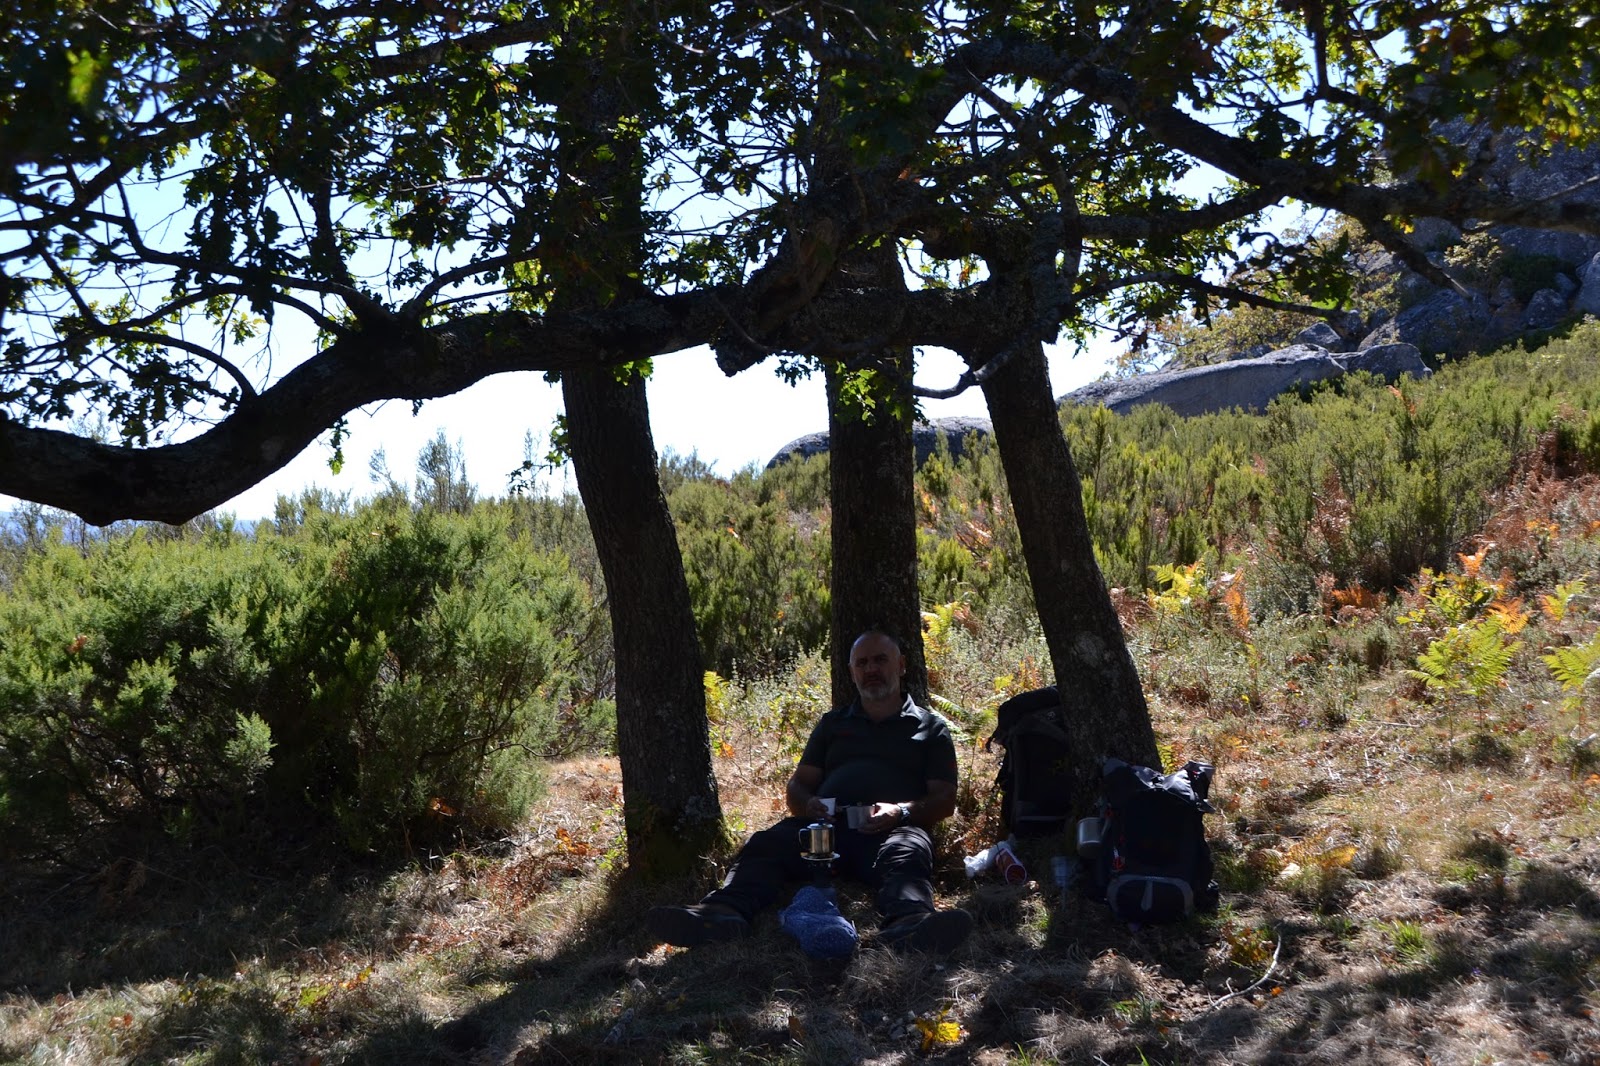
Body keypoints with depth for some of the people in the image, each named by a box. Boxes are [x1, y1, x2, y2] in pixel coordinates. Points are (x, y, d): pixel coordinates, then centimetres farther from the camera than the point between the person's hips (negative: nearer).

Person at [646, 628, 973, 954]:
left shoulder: (931, 728, 20)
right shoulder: (833, 724, 29)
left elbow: (945, 800, 10)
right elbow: (798, 785, 24)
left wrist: (900, 812, -12)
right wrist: (808, 804, -3)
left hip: (892, 829, -2)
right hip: (826, 823, 3)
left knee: (908, 854, -38)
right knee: (765, 844, -28)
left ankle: (908, 925, -70)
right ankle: (724, 913, -56)